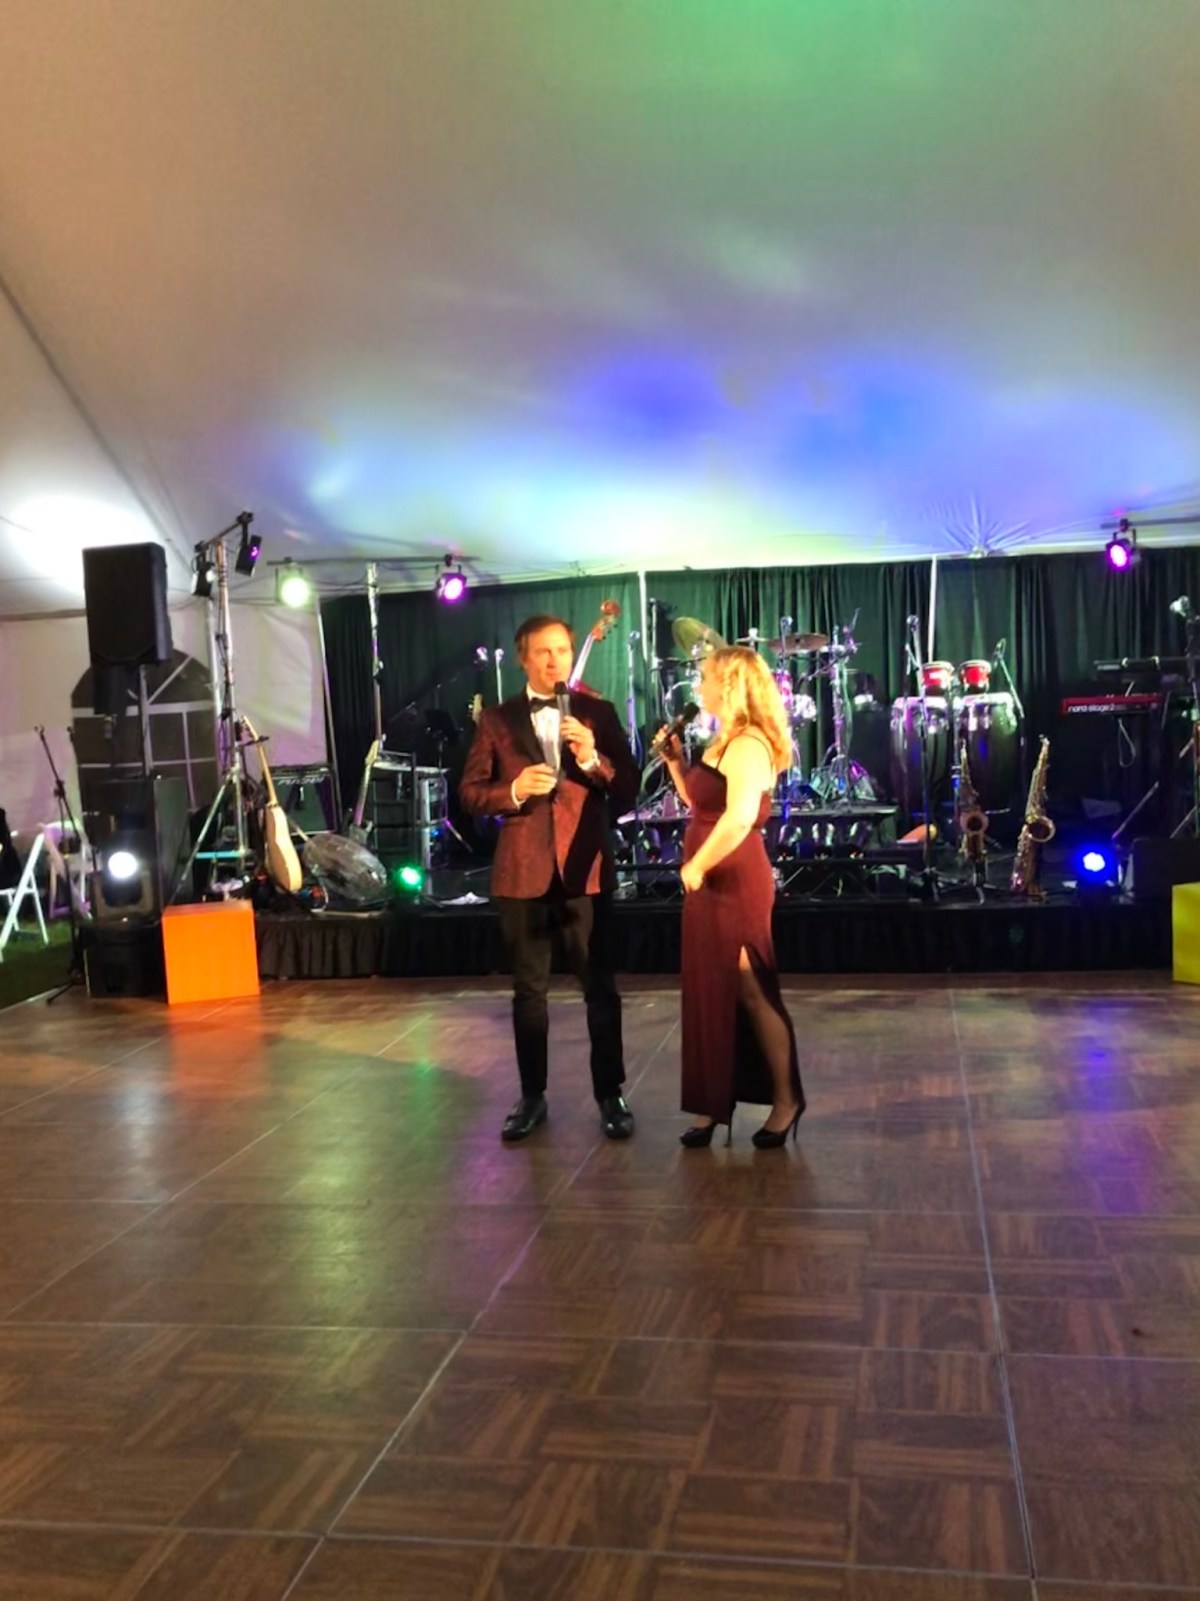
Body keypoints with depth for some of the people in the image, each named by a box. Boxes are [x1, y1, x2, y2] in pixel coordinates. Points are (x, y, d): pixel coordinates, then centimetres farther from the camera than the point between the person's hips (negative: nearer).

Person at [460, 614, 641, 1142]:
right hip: (523, 871, 1)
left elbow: (628, 791, -1)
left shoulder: (598, 713, 3)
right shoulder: (497, 719, 4)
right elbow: (470, 792, 2)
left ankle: (610, 1094, 16)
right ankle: (532, 1095, 22)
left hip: (586, 869, -1)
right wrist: (514, 791, -15)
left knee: (600, 988, 4)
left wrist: (592, 758, -17)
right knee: (528, 991, 10)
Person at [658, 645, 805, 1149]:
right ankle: (717, 1103, 21)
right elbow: (700, 804, 20)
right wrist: (675, 760, 10)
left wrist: (696, 866, -22)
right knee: (710, 994, 12)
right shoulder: (723, 741, 14)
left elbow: (740, 817, -30)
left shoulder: (748, 744, -17)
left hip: (735, 883, -10)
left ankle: (786, 1101, 15)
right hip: (713, 883, 10)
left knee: (752, 994, 1)